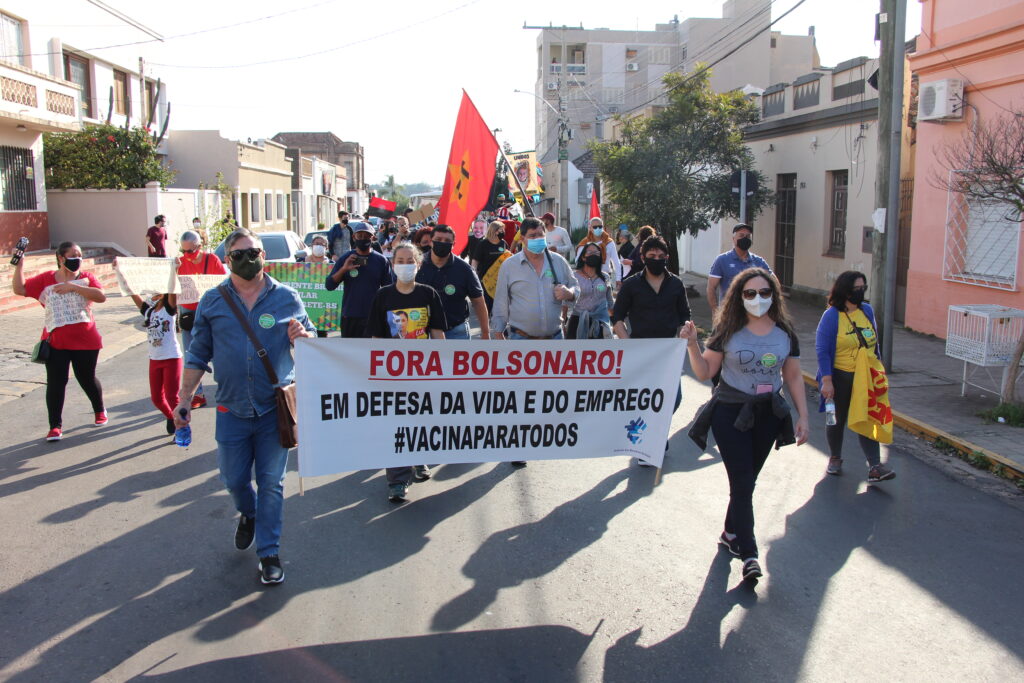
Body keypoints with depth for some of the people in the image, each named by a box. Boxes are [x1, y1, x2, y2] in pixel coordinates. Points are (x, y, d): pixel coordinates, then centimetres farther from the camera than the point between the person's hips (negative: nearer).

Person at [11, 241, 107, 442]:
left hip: (85, 341, 0)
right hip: (56, 341, 1)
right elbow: (19, 289, 1)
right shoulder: (46, 279, 4)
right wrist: (19, 264, -6)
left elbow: (101, 296, -15)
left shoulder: (86, 277, 1)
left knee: (87, 379, 12)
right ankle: (55, 426, 4)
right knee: (56, 382, -3)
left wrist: (74, 287, -24)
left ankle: (99, 411, 38)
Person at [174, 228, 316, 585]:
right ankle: (248, 515, 47)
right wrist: (184, 399, 4)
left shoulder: (286, 298, 1)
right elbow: (197, 354, 8)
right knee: (234, 480, 13)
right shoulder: (212, 301, 4)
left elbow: (312, 340, 9)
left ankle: (269, 553, 19)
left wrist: (301, 335, -15)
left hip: (275, 408, -1)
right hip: (232, 410, 2)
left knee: (271, 483, 5)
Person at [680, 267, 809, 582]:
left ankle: (731, 533, 31)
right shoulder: (729, 331, -6)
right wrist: (692, 345, -19)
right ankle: (749, 553, 0)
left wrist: (803, 417, 5)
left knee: (747, 481, 10)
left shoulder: (785, 334, 2)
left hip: (768, 415, 3)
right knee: (743, 482, -6)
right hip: (731, 414, -3)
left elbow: (793, 378, 8)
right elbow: (704, 373, -4)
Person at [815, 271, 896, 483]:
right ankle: (835, 458, 32)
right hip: (840, 377, -3)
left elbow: (874, 341, 14)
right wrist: (826, 381, -19)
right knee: (837, 419, 13)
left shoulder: (867, 310, 3)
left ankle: (875, 467, -6)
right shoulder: (831, 316, -13)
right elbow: (822, 350, -15)